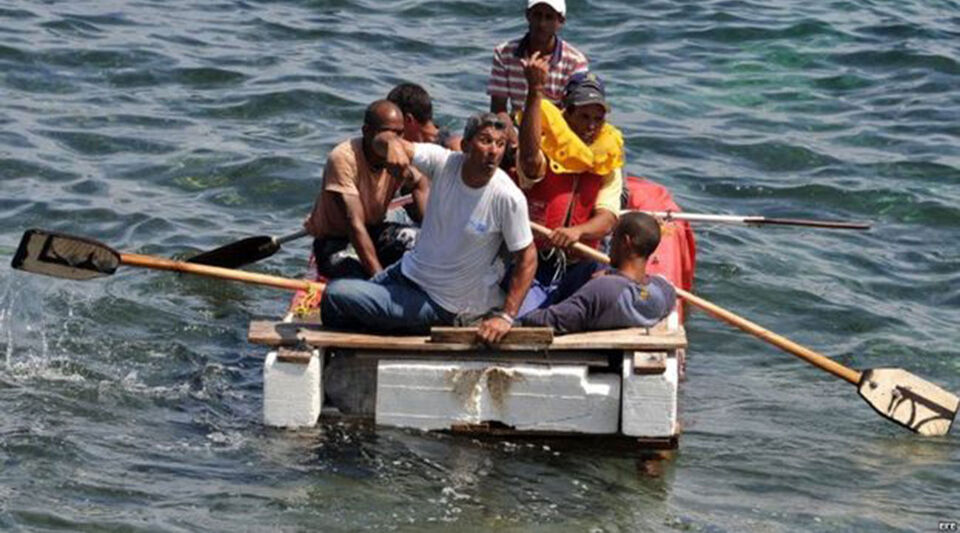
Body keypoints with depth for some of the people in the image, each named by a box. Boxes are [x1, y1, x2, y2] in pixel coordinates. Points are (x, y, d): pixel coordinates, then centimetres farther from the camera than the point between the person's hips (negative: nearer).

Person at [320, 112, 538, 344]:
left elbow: (527, 257, -16)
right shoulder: (444, 162, -13)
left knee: (335, 295, -12)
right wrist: (393, 143, -40)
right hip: (408, 271, 6)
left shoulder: (508, 198, -25)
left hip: (440, 306, -6)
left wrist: (505, 316, -22)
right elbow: (382, 141, -14)